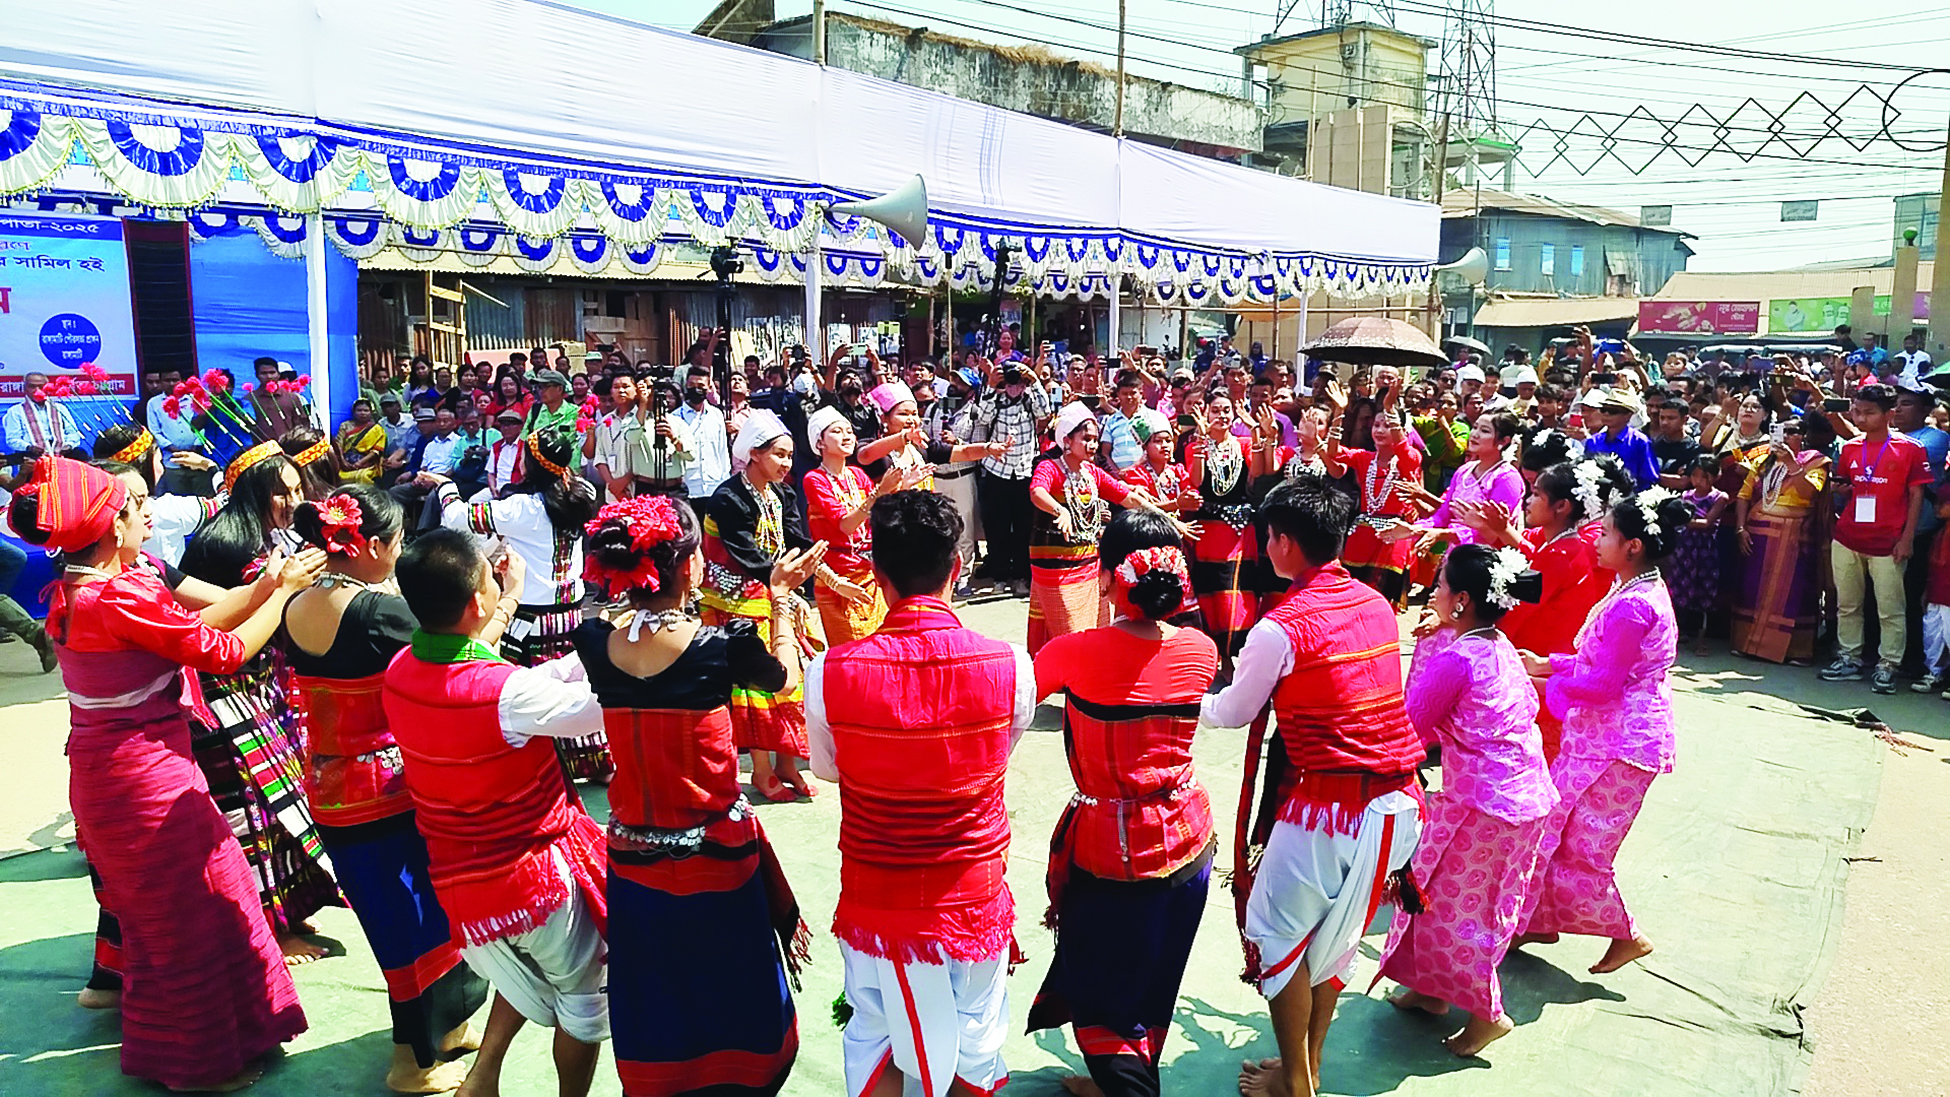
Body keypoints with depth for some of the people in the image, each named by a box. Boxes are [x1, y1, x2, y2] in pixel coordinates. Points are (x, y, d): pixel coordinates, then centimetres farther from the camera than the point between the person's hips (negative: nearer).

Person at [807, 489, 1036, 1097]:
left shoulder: (831, 671, -19)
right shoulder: (1010, 665, -19)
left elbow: (827, 768, -1)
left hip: (875, 902, 0)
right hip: (975, 898, 1)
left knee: (875, 1046, 22)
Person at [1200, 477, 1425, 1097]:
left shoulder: (1281, 628, -15)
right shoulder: (1377, 606, 5)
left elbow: (1235, 713, -1)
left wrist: (1194, 705, 20)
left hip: (1326, 807, -7)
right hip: (1398, 800, 7)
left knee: (1276, 938, 15)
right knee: (1333, 939, 23)